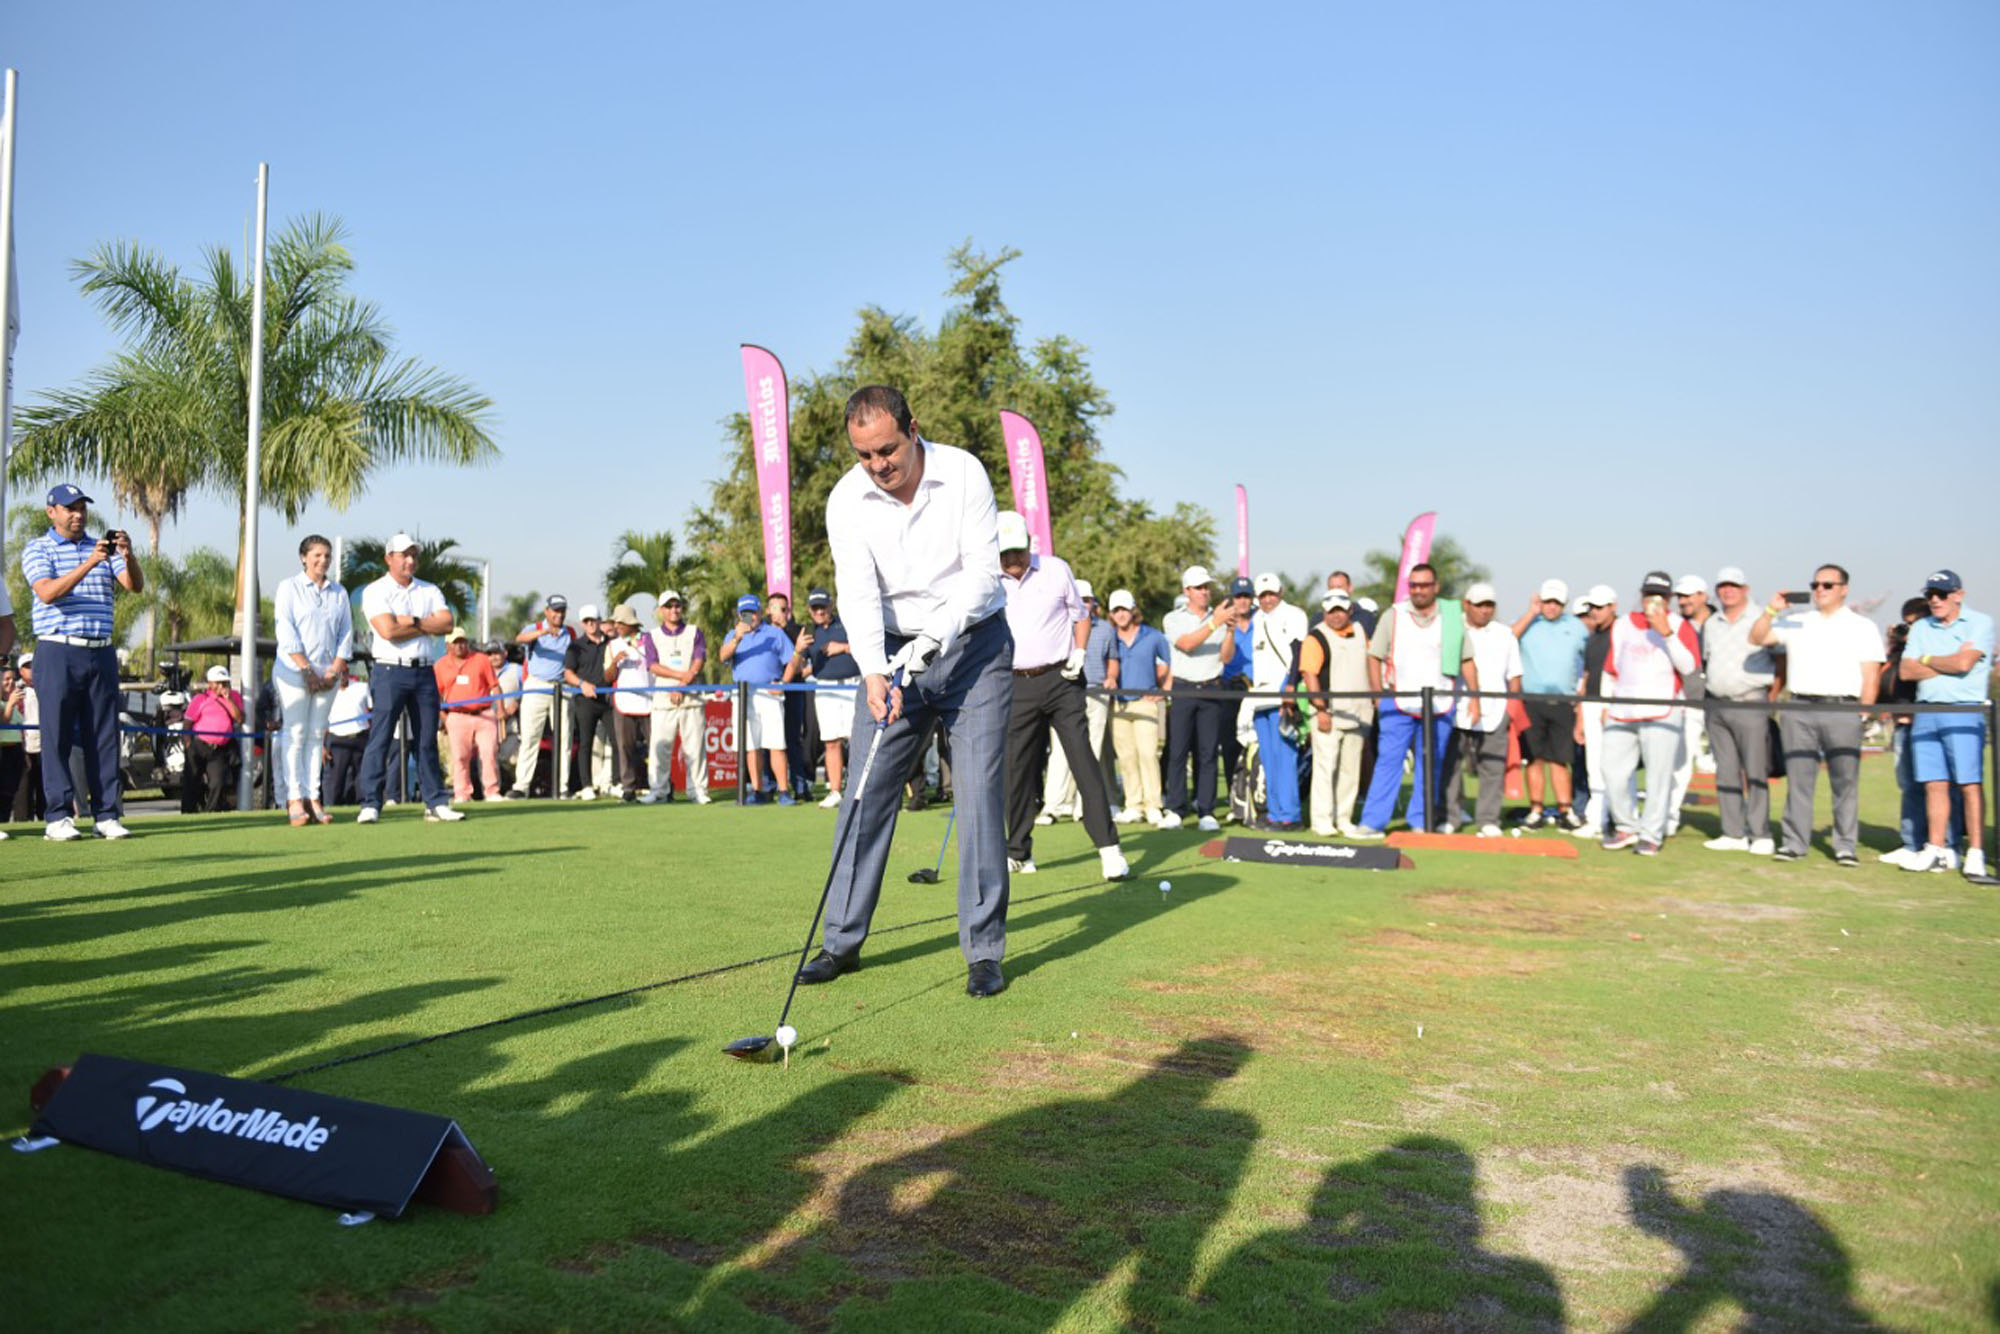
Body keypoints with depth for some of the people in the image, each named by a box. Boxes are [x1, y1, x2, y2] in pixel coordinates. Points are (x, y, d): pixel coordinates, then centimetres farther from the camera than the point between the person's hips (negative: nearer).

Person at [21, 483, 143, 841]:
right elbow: (47, 592, -14)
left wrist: (128, 556, -17)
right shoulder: (37, 550, 4)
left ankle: (108, 814, 4)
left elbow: (135, 586, 3)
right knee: (56, 735, -4)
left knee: (105, 736, 2)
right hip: (58, 653, -4)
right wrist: (89, 563, -25)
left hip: (101, 652, 4)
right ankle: (58, 817, -1)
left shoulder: (104, 548, 17)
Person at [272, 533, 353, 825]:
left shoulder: (339, 593, 15)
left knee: (316, 735, 2)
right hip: (294, 671, -3)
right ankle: (294, 799, -8)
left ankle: (313, 797, 1)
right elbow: (286, 633, -5)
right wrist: (307, 670, -11)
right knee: (295, 734, -7)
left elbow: (346, 635, 12)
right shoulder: (289, 588, 4)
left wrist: (335, 671, 0)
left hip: (328, 673, 4)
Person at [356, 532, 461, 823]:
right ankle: (370, 804, -3)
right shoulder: (375, 591, 1)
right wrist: (428, 626, -4)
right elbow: (388, 631, -14)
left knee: (427, 740, 6)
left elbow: (447, 624, 0)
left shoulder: (430, 591, 15)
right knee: (380, 739, -6)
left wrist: (412, 622, -9)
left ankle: (436, 802, 9)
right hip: (391, 671, -4)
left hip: (425, 672, 4)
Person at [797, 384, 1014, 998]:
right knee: (865, 791, 1)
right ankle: (843, 941, 13)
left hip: (973, 643, -2)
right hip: (896, 653, 2)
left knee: (980, 793, -7)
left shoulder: (964, 473, -12)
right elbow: (857, 592, -15)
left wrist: (933, 637, -27)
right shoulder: (847, 500, -7)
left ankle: (985, 951, 1)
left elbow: (983, 571, -16)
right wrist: (874, 672, -29)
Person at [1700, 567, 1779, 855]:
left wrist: (1771, 698, -3)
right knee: (1726, 772, 6)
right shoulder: (1710, 625, 14)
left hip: (1750, 704, -5)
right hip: (1716, 706, 5)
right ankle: (1733, 834, 11)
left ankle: (1760, 836, -2)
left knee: (1755, 772, -5)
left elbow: (1781, 662, 0)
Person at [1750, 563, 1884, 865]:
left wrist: (1863, 714, -5)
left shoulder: (1862, 627, 10)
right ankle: (1794, 842, 7)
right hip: (1799, 712, 2)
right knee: (1798, 780, 2)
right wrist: (1772, 610, -4)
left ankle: (1846, 846, 4)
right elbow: (1756, 638, 10)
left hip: (1842, 711, -2)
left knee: (1845, 781, -1)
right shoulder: (1795, 623, 17)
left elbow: (1871, 676, 4)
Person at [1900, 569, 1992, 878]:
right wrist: (1949, 662, -2)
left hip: (1964, 712, -5)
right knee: (1935, 784, 5)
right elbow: (1907, 671, 7)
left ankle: (1975, 854, -5)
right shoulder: (1920, 628, 17)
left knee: (1969, 784, -7)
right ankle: (1937, 850, 9)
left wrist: (1928, 660, 4)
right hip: (1926, 713, 5)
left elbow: (1964, 663, -11)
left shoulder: (1979, 622, 2)